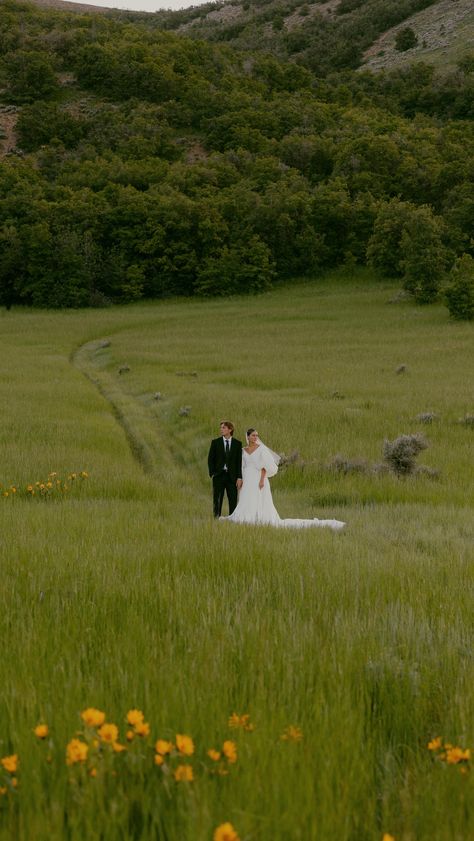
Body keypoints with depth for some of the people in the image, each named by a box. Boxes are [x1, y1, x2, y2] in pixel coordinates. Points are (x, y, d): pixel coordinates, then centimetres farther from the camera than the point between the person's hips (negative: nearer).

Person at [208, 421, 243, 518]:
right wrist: (212, 474, -5)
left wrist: (239, 477, -5)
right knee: (217, 501, 2)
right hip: (219, 475, 0)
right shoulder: (215, 442, 5)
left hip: (232, 476, 0)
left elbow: (239, 461, 3)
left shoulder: (237, 443, 5)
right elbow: (210, 459, 5)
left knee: (233, 501, -1)